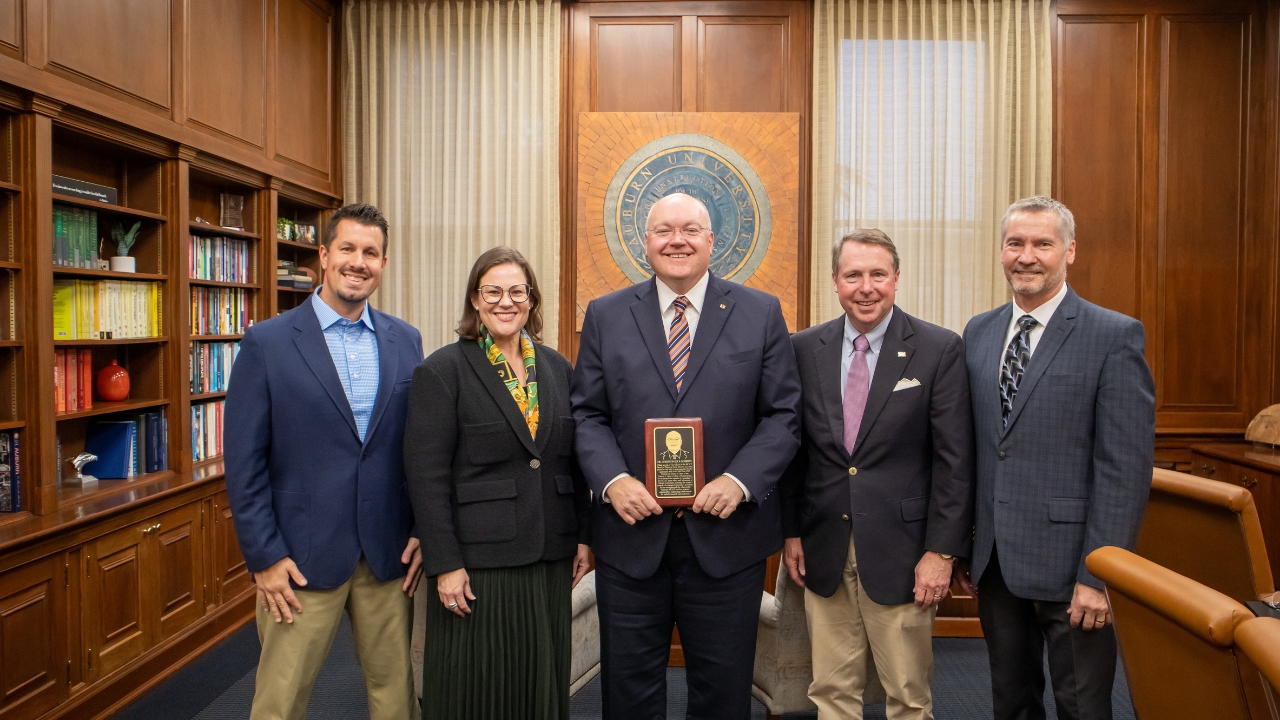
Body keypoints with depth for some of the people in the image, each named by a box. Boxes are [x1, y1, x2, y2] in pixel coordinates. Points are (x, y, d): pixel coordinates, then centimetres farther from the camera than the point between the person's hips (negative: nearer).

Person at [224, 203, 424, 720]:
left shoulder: (406, 341, 5)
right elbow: (244, 463, -6)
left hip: (389, 555, 3)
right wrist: (264, 557, -8)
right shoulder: (267, 342, -5)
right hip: (303, 558, -2)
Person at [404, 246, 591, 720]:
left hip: (550, 559, 5)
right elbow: (426, 476, -10)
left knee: (541, 681, 15)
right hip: (477, 561, -4)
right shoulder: (442, 371, -7)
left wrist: (581, 536, 9)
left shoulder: (558, 368, 8)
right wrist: (444, 564, -13)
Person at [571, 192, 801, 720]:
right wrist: (611, 479, -13)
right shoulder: (605, 316, 5)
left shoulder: (761, 313, 2)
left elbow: (783, 414, -1)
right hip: (631, 535, 1)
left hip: (726, 534, 0)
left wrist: (740, 481, -15)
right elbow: (587, 414, 3)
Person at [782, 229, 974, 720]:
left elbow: (955, 459, -6)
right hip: (823, 550, 3)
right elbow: (793, 447, 7)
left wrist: (942, 551, -9)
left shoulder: (939, 349, -5)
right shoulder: (804, 349, 3)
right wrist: (791, 530, 5)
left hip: (899, 551, -2)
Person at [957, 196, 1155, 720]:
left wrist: (1098, 573, -16)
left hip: (1068, 560, -5)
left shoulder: (1115, 336, -9)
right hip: (993, 559, 5)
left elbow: (1125, 467, -12)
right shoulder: (978, 332, 7)